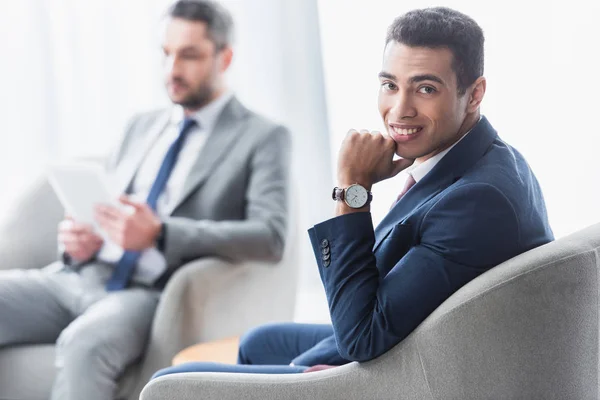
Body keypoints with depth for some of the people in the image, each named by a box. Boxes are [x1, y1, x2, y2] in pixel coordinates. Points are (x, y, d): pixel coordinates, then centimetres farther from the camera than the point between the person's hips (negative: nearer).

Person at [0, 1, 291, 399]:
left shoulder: (264, 138, 5)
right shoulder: (142, 127, 24)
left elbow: (269, 238, -10)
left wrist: (160, 235, -23)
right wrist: (79, 240, -2)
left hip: (154, 294, -6)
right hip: (80, 277, 6)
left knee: (84, 343, -38)